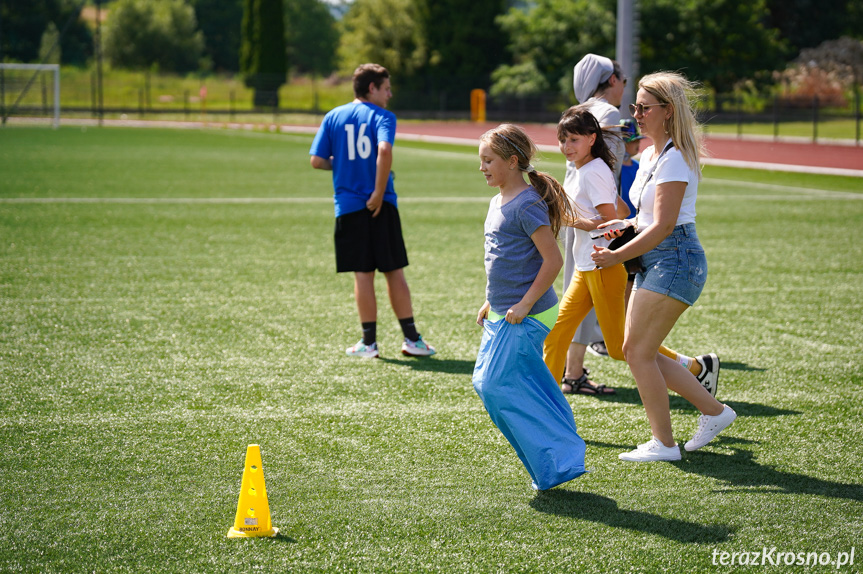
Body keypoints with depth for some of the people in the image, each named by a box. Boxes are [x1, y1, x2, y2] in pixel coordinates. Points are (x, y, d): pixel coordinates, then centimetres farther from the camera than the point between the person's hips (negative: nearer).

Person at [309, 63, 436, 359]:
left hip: (348, 206, 2)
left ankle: (369, 342, 5)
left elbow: (317, 160, 2)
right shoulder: (382, 116, -3)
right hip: (381, 206, -2)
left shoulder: (333, 117, 8)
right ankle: (411, 339, 8)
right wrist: (379, 193, -17)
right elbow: (384, 150, -22)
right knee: (394, 272, 5)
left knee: (362, 273, 5)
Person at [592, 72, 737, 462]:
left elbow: (663, 226, -20)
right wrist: (626, 225, 7)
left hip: (674, 261, -10)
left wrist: (617, 256, -17)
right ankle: (713, 411, 19)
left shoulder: (674, 159, -16)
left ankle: (663, 444, 3)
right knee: (638, 352, 11)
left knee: (638, 352, -7)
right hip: (655, 262, 10)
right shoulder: (650, 155, 14)